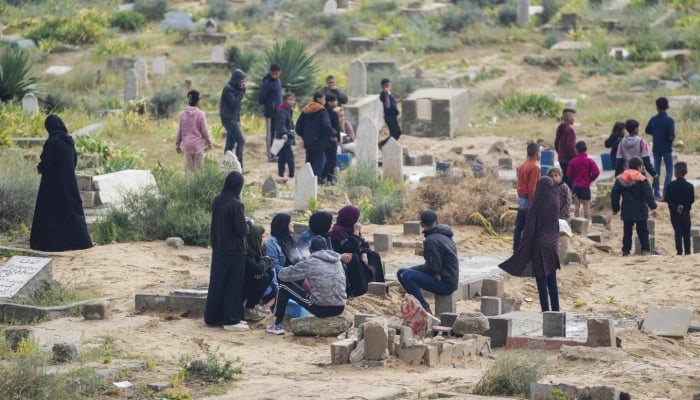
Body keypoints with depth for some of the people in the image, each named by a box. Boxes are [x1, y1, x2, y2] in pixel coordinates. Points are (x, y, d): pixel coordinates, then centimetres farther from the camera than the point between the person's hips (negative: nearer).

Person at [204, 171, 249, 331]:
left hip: (218, 249, 7)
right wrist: (248, 224, 1)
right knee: (233, 285, 2)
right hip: (234, 251, -7)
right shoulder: (236, 204, -20)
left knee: (217, 282, 15)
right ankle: (231, 320, 4)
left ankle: (213, 316, 22)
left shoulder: (217, 201, 1)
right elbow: (242, 230, -18)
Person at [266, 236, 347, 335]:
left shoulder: (309, 263, -4)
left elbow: (282, 275, 5)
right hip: (339, 308, 5)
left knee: (284, 287, 13)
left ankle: (277, 325, 16)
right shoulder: (337, 261, 12)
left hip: (321, 308, -5)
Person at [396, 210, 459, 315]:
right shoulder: (445, 237, 13)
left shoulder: (431, 240, -17)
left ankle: (424, 309, -14)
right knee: (401, 272, 11)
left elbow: (433, 268, -19)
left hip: (445, 284, -10)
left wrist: (418, 268, -2)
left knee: (406, 275, -25)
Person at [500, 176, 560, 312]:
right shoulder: (555, 202, 0)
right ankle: (555, 311, 13)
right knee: (552, 281, 13)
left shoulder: (536, 205, -14)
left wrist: (525, 249, -10)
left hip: (538, 245, -5)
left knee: (541, 281, 1)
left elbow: (530, 228, -14)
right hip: (552, 245, 5)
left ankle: (546, 311, 2)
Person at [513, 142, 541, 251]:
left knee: (519, 227, 10)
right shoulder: (534, 168, -16)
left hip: (521, 198, 9)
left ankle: (516, 249, 14)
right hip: (529, 200, -9)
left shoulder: (522, 165, 11)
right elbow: (532, 188, -20)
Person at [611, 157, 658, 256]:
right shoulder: (642, 180, -10)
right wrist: (653, 207, -13)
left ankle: (626, 250, 9)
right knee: (642, 231, 5)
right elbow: (648, 195, -15)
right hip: (640, 211, -3)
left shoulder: (620, 179, 3)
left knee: (627, 231, 11)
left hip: (626, 212, 3)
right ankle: (645, 249, -4)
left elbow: (614, 195, 7)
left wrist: (615, 208, 16)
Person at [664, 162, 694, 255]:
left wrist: (675, 207, -12)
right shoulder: (690, 186, -6)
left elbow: (666, 199, -10)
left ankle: (679, 251, -11)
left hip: (674, 213, -1)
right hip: (686, 213, 1)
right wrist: (684, 206, -6)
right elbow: (692, 200, -7)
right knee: (686, 233, 11)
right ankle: (687, 251, 12)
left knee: (678, 233, 0)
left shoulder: (670, 186, -7)